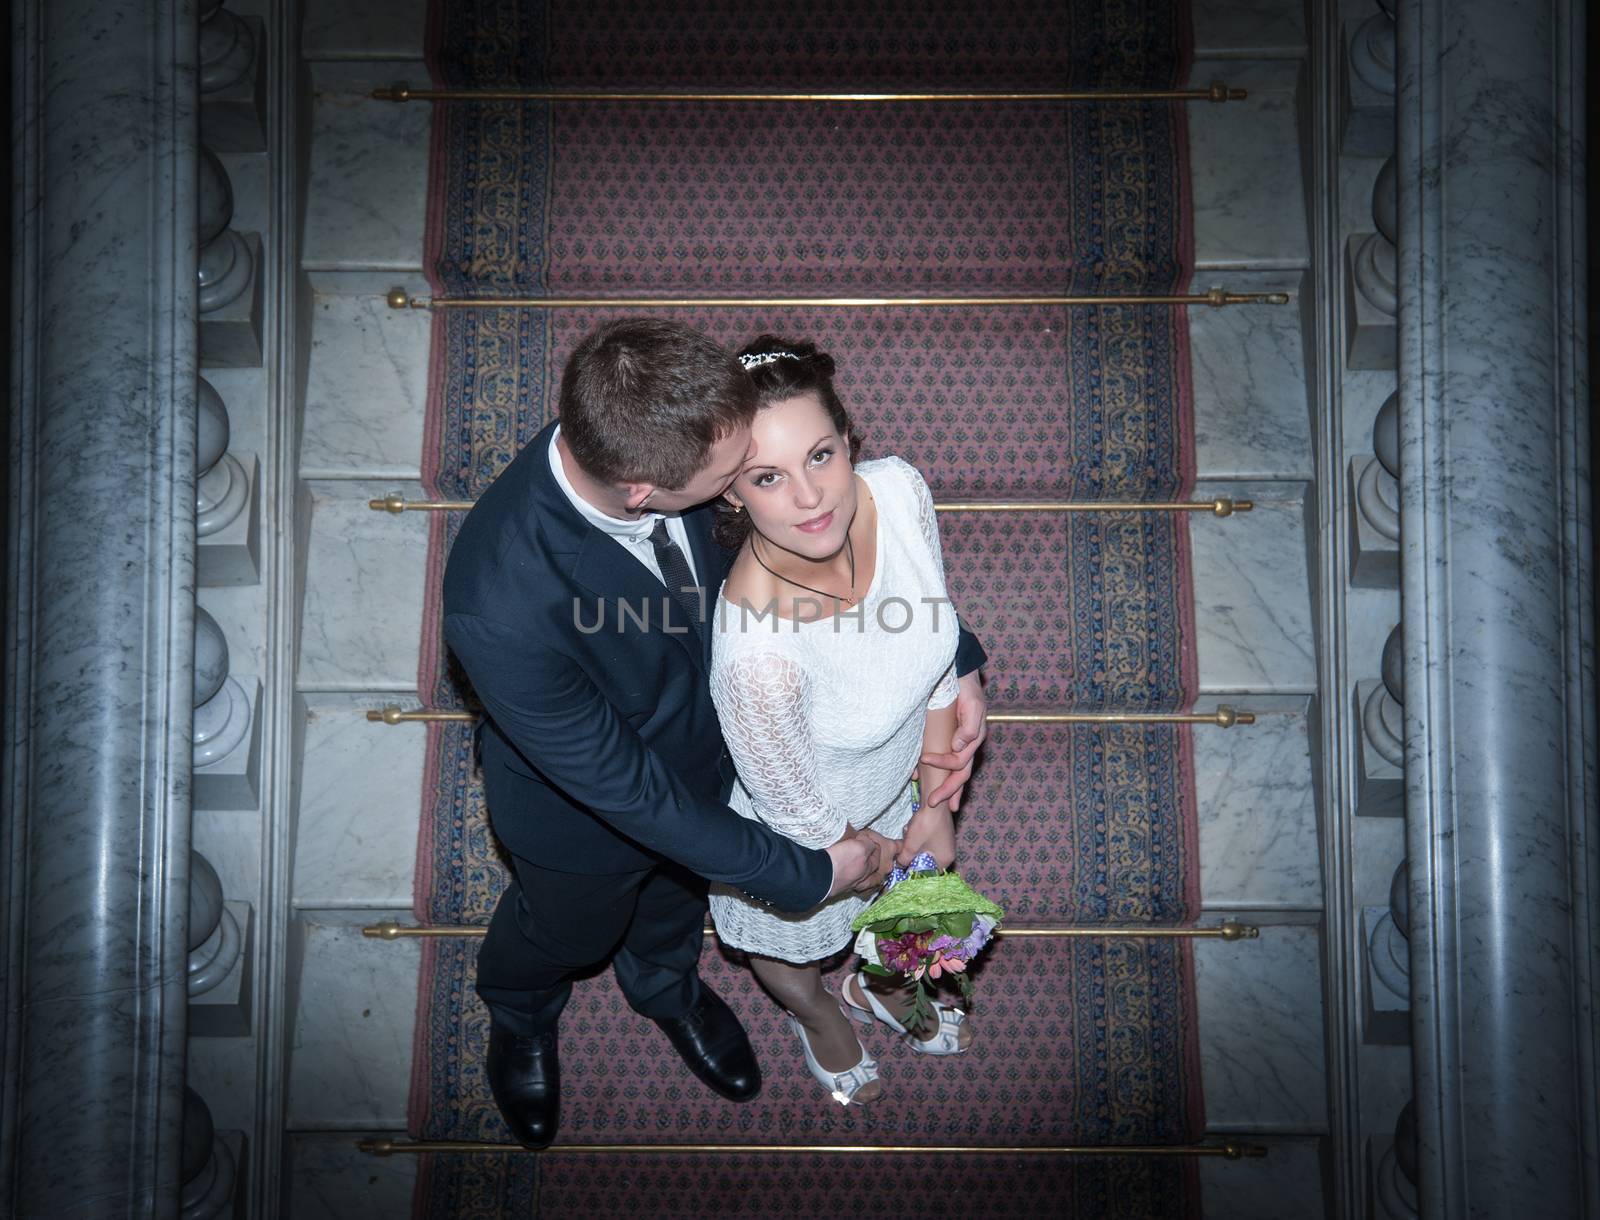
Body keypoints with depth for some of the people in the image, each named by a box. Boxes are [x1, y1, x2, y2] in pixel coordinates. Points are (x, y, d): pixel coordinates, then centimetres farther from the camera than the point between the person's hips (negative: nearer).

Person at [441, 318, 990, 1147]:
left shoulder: (662, 438, -32)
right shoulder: (500, 605, -47)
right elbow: (620, 786, -33)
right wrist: (810, 874, -25)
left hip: (703, 742, 4)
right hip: (584, 814, -4)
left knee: (676, 893, 35)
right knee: (566, 929, 30)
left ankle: (666, 986, 71)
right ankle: (521, 1018, 67)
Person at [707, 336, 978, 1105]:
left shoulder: (899, 491, -29)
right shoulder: (757, 652, -46)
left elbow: (938, 640, -9)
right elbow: (800, 818, -26)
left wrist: (935, 804, -3)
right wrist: (891, 865, -7)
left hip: (893, 783, 5)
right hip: (800, 838, -4)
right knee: (792, 946, 32)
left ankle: (874, 988, 73)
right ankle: (815, 1014, 69)